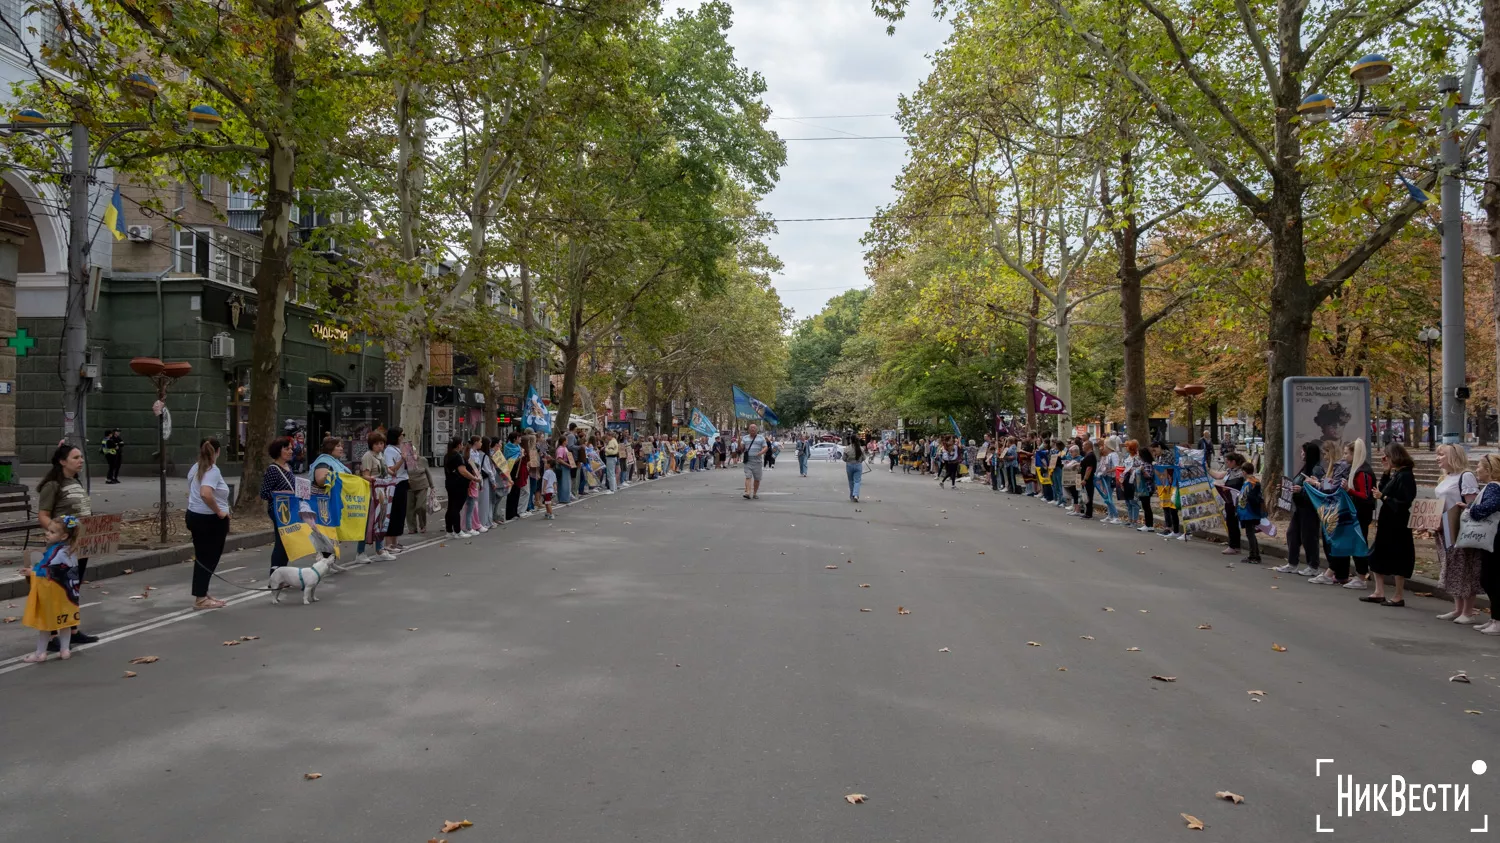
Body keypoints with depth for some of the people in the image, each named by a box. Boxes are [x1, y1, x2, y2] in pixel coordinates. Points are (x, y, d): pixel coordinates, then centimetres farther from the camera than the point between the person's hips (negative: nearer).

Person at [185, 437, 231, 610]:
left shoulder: (195, 468, 9)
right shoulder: (213, 471, -19)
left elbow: (192, 493, 17)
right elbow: (205, 494, -33)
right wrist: (219, 511, -22)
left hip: (194, 515, 9)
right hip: (210, 519, -9)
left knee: (201, 557, 17)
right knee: (209, 558, 1)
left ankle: (202, 594, 25)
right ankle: (201, 599, 5)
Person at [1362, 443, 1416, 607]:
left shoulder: (1405, 476, -18)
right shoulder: (1395, 474, 10)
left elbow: (1404, 503, -24)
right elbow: (1384, 491, 9)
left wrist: (1383, 497, -20)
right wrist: (1385, 472, 5)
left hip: (1398, 525, -10)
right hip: (1387, 523, 10)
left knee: (1397, 560, 1)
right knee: (1376, 556, 14)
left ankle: (1399, 597, 11)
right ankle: (1379, 593, 20)